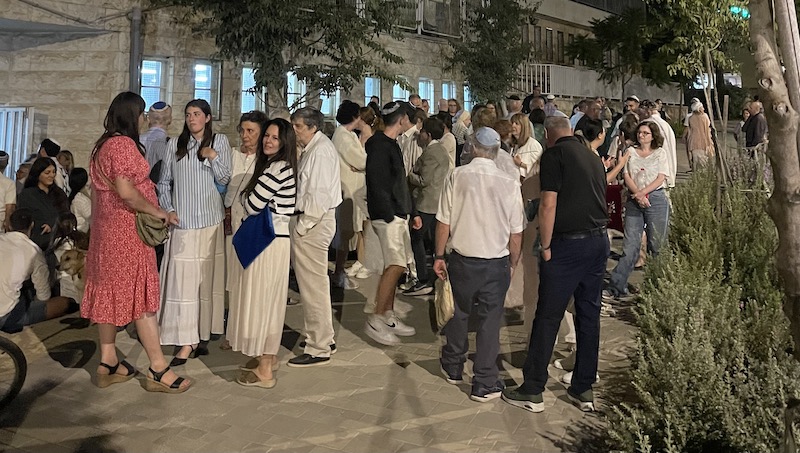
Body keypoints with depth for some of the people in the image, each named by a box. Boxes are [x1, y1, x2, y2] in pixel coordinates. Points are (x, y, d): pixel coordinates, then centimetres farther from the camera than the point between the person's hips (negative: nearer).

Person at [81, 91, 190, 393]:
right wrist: (159, 212, -16)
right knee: (142, 296, -6)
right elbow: (125, 191, -25)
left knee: (111, 294, 12)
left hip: (108, 229, 10)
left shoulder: (103, 144, 15)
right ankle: (158, 370, -1)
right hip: (128, 231, -10)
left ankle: (108, 364, 19)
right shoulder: (123, 143, -15)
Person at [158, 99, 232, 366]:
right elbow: (164, 182, 11)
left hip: (210, 220, 0)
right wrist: (168, 209, -1)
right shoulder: (175, 144, 9)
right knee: (182, 277, -6)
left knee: (207, 276, 6)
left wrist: (213, 158, -14)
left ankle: (202, 334, 18)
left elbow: (225, 180, 2)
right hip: (182, 221, 0)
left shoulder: (220, 142, 6)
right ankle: (186, 341, -5)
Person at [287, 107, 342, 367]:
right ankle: (324, 338, 32)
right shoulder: (314, 147, 17)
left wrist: (300, 227, -16)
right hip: (312, 221, 11)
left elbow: (318, 195, -21)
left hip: (313, 222, -11)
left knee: (313, 287, -4)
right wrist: (299, 224, 11)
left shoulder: (320, 151, -15)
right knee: (316, 284, 19)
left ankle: (318, 350, 5)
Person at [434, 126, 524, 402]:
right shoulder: (510, 183, -7)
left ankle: (453, 368, 36)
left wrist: (439, 256, 7)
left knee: (460, 313, 19)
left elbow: (444, 222, -5)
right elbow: (516, 233, -2)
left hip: (462, 260, 1)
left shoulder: (457, 176, -8)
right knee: (490, 321, 9)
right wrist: (513, 264, 12)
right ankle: (484, 385, 16)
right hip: (497, 264, -1)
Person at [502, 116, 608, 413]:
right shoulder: (593, 157, 14)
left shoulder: (554, 154, -7)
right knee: (589, 315, 12)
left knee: (548, 318, -1)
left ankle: (532, 391, 7)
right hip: (599, 240, 7)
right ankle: (584, 390, 21)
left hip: (568, 243, -7)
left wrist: (546, 246, -8)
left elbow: (549, 205, -14)